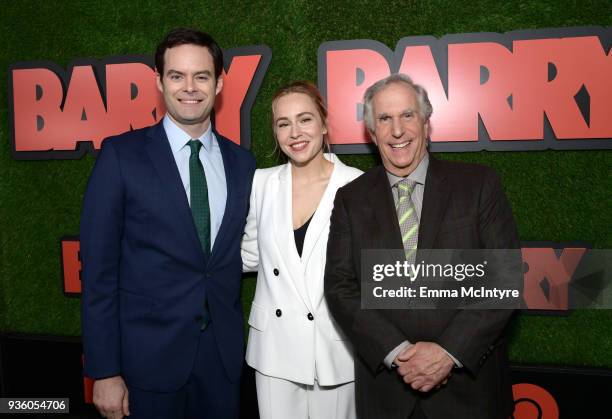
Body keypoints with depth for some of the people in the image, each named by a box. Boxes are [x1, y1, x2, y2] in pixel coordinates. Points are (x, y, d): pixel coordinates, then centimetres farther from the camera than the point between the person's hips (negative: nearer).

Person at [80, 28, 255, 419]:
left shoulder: (242, 162, 3)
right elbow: (99, 267, -8)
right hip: (149, 354, -3)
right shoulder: (122, 154, -7)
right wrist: (104, 371, -9)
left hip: (224, 355, 3)